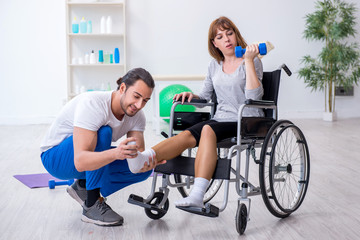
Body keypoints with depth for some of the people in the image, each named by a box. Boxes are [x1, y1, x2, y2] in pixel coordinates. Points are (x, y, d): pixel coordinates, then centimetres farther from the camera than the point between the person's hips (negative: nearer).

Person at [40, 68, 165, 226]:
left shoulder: (137, 116, -12)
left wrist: (146, 164, -42)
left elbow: (137, 157, -18)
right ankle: (92, 206, -23)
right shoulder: (93, 104, -33)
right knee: (103, 133, -35)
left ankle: (83, 187, 7)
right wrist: (116, 153, -58)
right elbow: (80, 162, -43)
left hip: (91, 159, 7)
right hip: (56, 157, -7)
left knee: (143, 170, -11)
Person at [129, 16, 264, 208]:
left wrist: (249, 60, -15)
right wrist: (191, 96, 2)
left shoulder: (251, 62, 0)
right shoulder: (214, 65, 17)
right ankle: (141, 159, -48)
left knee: (208, 130, -36)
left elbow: (253, 96, -15)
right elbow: (205, 96, 24)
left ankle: (197, 195, -48)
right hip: (220, 119, 5)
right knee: (187, 135, -25)